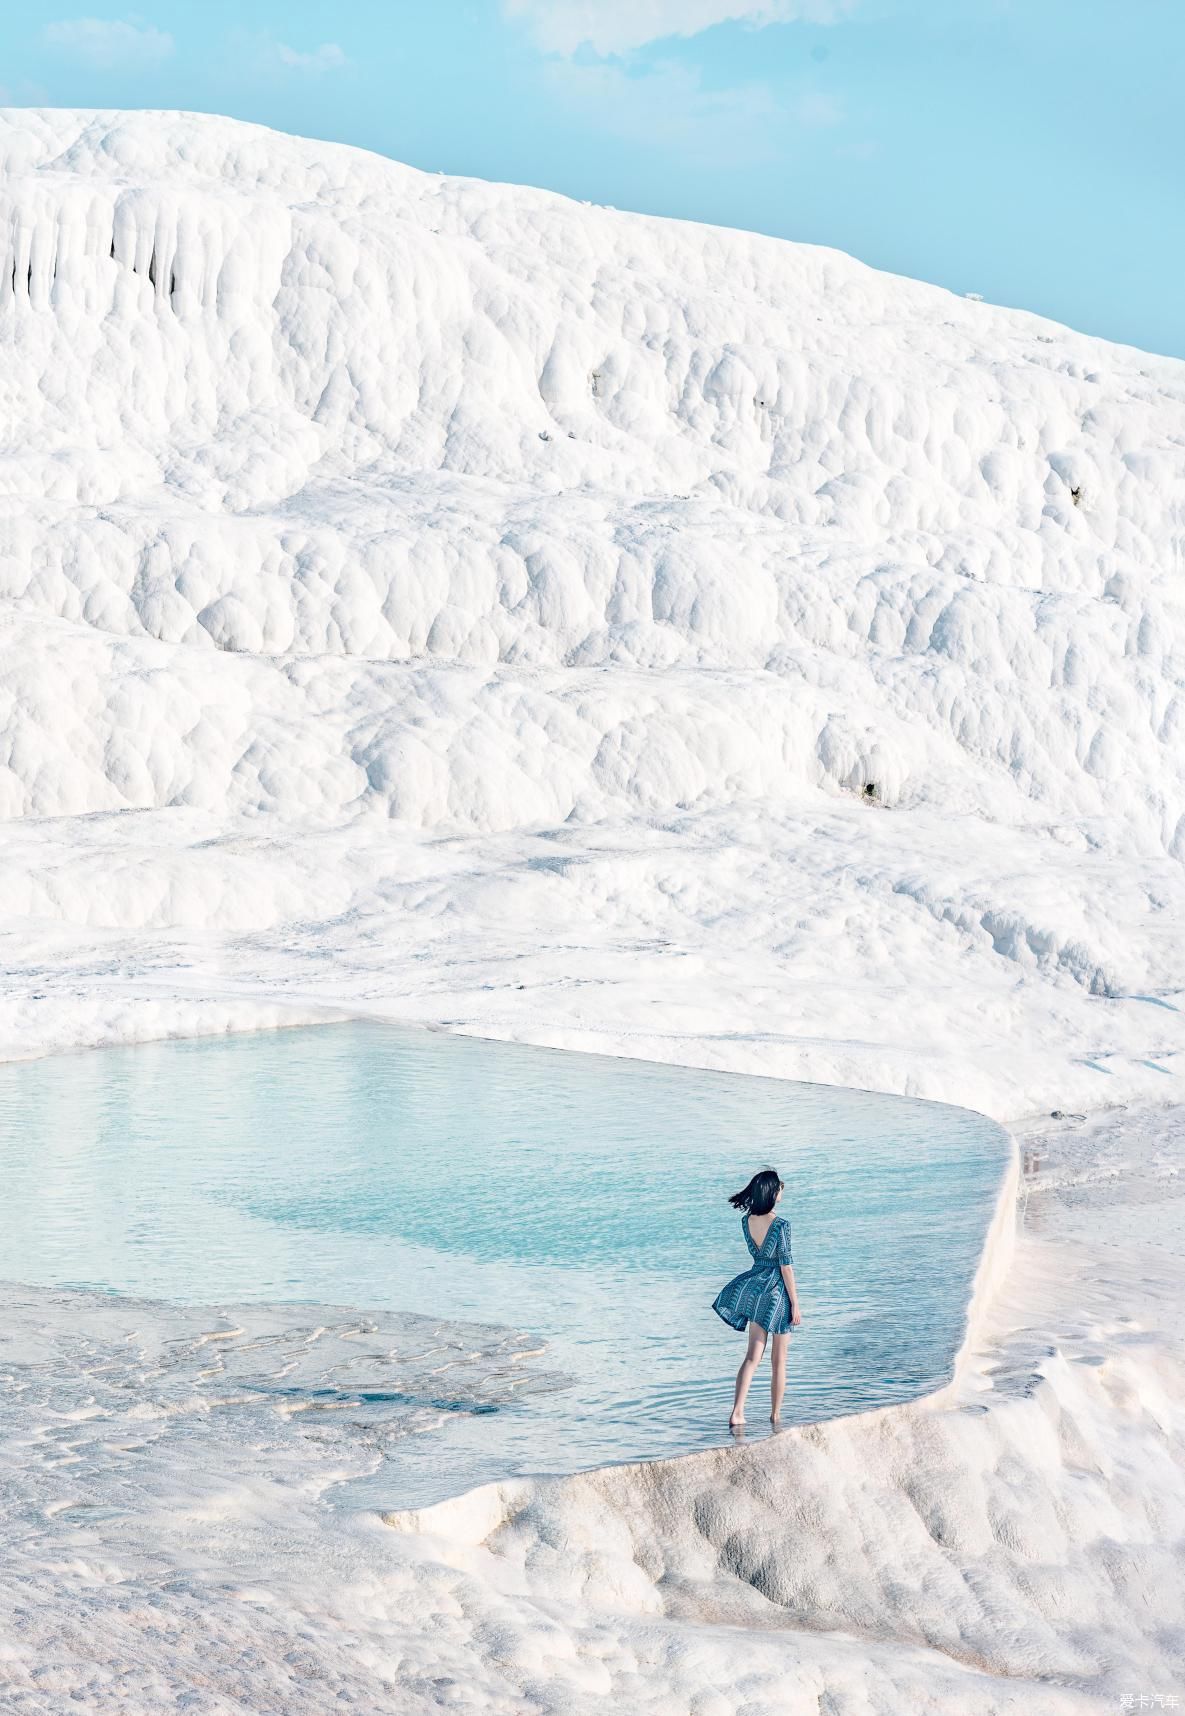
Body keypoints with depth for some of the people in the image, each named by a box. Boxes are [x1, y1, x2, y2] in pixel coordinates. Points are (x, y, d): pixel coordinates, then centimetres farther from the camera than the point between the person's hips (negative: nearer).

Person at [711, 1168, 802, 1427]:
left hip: (755, 1287, 5)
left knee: (753, 1356, 6)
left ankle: (737, 1413, -8)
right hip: (778, 1289, -5)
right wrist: (795, 1305, -10)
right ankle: (775, 1416, 17)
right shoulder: (781, 1224, -18)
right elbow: (786, 1266, -15)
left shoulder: (746, 1221, 0)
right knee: (778, 1360, 9)